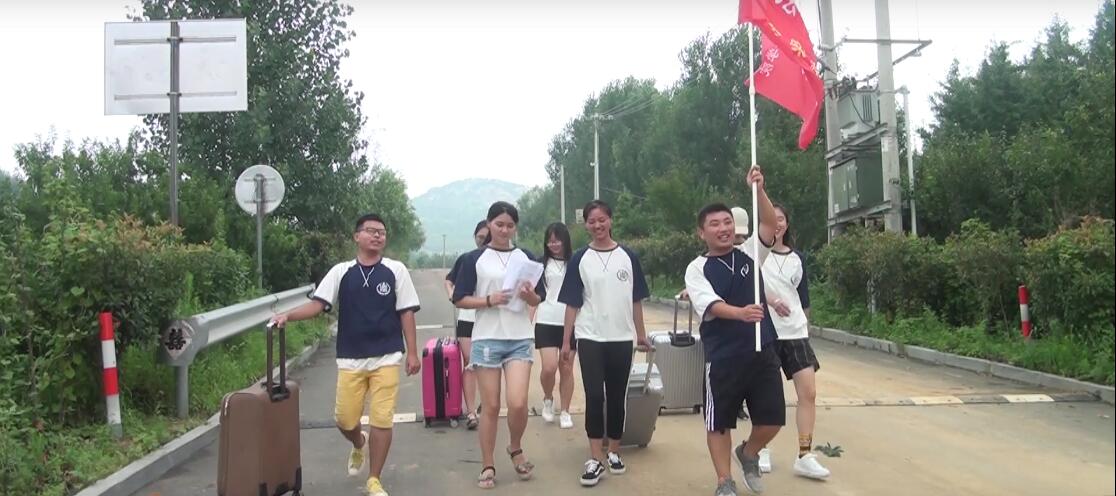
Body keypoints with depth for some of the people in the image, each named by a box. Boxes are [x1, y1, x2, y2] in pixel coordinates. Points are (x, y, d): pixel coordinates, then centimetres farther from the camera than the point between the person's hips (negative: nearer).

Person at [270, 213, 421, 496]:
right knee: (345, 419, 6)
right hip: (350, 359, 2)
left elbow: (406, 313, 2)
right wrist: (288, 316, -21)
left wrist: (412, 352, -2)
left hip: (387, 358, -1)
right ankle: (358, 445, 42)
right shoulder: (341, 271, 4)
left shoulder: (396, 271, 1)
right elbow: (317, 305, -3)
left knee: (382, 420, -2)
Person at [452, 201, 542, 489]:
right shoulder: (475, 259, 0)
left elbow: (538, 300, 11)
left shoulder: (526, 257, 8)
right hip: (486, 339, -1)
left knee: (518, 403, -9)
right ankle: (488, 467, 18)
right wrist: (489, 300, -16)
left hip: (520, 339, 2)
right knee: (490, 406, 3)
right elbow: (459, 300, -2)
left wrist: (529, 296, -11)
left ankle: (515, 449, 21)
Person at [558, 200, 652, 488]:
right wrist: (566, 341, -2)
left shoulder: (628, 256, 2)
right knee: (594, 396, -6)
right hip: (590, 338, -1)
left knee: (617, 396, 9)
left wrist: (641, 334, 8)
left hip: (621, 338, 1)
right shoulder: (580, 259, -1)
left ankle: (613, 451, 24)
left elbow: (636, 299, 8)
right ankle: (595, 459, 1)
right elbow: (572, 303, 0)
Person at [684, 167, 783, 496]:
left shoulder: (750, 254, 7)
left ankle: (748, 454, 38)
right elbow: (712, 305, -20)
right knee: (719, 423, 6)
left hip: (762, 352, 3)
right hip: (722, 357, -3)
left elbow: (770, 225, -7)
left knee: (772, 419, 7)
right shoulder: (697, 269, -4)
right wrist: (741, 313, -39)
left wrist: (758, 190, -21)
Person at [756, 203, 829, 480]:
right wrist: (771, 301, -28)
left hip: (796, 333, 4)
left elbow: (804, 298, 16)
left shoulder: (797, 258, 11)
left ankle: (804, 457, 1)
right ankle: (762, 449, 24)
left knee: (808, 392, -4)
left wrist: (806, 327, 16)